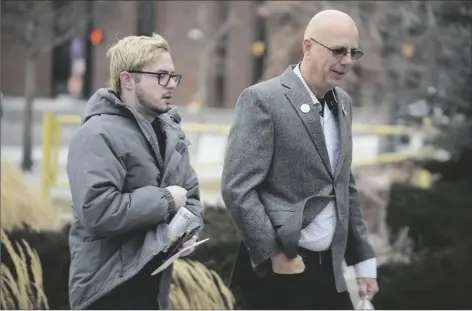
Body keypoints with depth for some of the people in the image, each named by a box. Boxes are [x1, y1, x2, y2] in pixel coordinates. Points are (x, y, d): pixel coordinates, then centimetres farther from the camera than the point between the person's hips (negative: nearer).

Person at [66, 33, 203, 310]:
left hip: (154, 283, 9)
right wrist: (165, 200, -18)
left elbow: (190, 195, 19)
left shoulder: (169, 131, 12)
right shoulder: (99, 135, -16)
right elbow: (97, 210, -29)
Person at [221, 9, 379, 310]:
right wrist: (277, 256, -16)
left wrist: (364, 259, 15)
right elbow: (237, 189, -16)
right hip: (278, 270, -7)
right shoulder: (262, 100, -12)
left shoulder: (343, 103, 11)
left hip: (328, 268, 7)